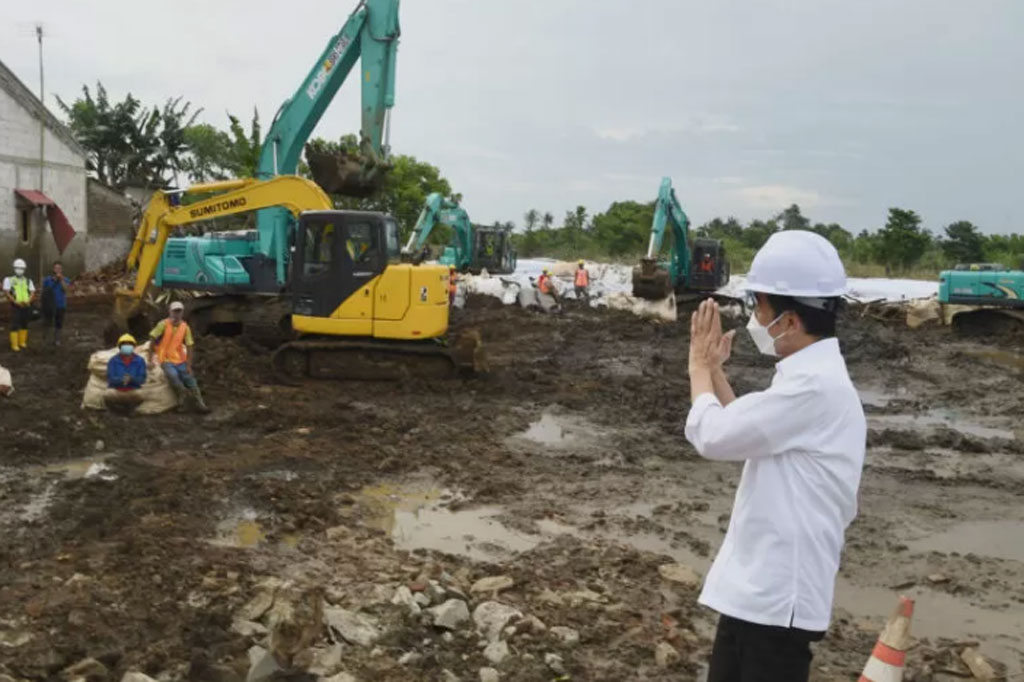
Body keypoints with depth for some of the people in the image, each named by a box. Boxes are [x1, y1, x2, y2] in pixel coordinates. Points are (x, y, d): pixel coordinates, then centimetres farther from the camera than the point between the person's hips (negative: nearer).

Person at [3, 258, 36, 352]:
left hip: (26, 306, 3)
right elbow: (6, 293, -5)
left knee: (24, 325, 8)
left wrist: (28, 301, -17)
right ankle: (14, 345, -4)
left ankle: (22, 342, 19)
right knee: (15, 325, -6)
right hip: (15, 306, -3)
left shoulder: (28, 281, 13)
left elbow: (33, 293, 3)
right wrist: (16, 302, -19)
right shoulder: (9, 280, 5)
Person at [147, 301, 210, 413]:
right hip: (166, 360, -3)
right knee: (173, 375, -30)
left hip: (180, 360, 3)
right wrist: (149, 360, -12)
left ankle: (200, 404, -4)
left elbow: (189, 347, 0)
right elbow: (153, 341, -8)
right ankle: (183, 394, -7)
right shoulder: (163, 324, -10)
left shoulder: (185, 327, -2)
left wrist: (189, 366, -5)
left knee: (190, 378, -8)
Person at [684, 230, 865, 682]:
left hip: (778, 594, -10)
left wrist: (700, 365, -3)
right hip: (757, 585, 10)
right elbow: (744, 432, 20)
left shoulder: (814, 384, -23)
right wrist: (714, 368, 13)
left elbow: (711, 435, -20)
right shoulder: (807, 375, 10)